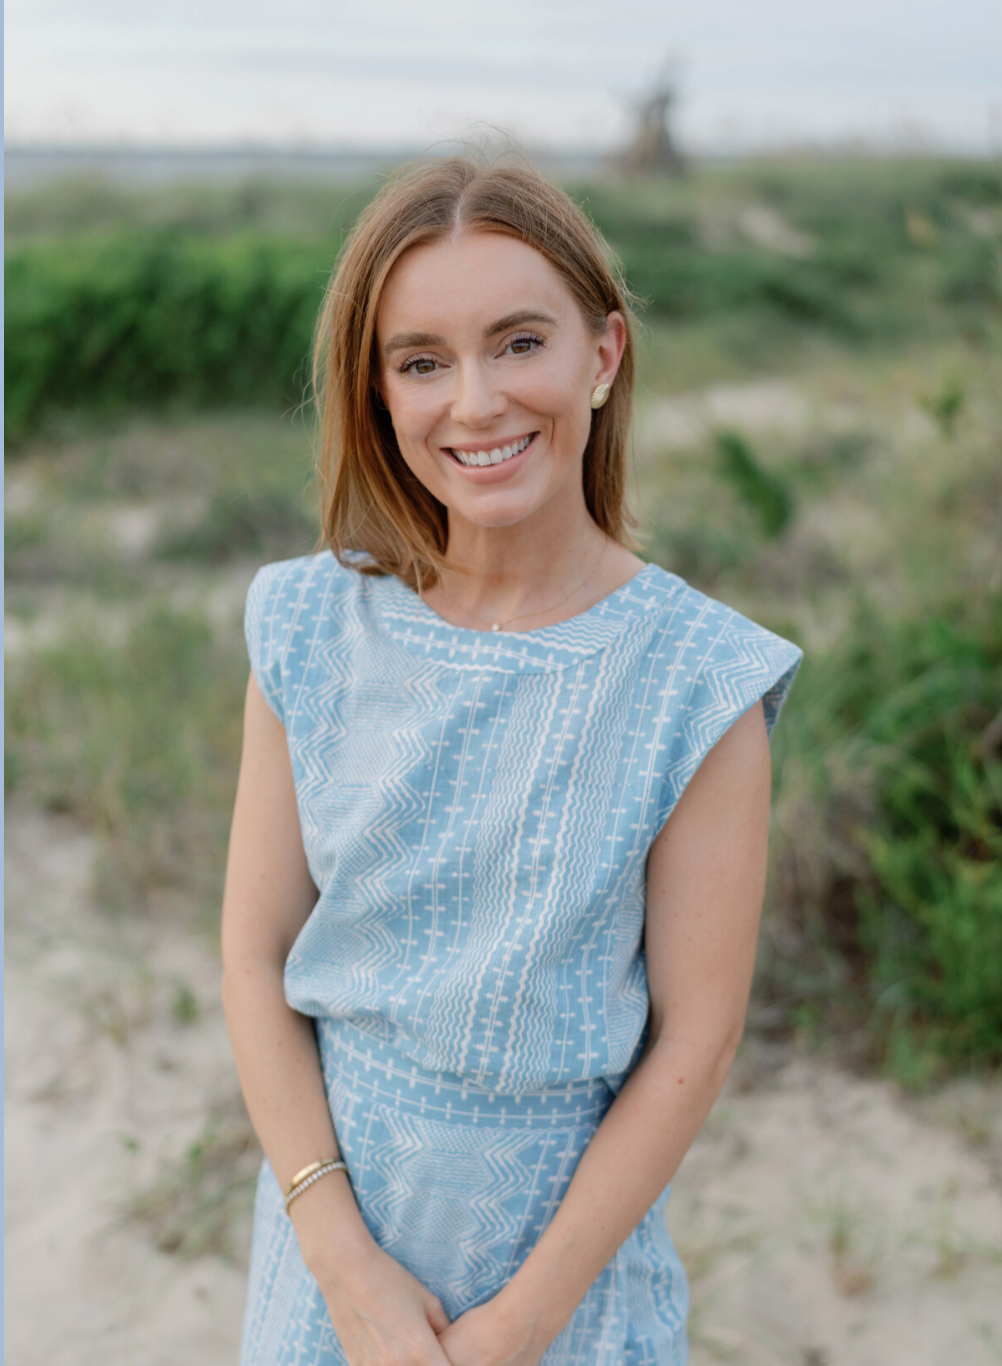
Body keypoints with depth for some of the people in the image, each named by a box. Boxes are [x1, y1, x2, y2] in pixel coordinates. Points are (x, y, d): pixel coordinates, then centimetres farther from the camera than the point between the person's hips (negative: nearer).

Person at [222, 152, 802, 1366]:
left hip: (568, 1225, -2)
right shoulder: (311, 632, -9)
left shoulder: (695, 679, -17)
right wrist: (350, 1266, -11)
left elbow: (695, 1037, -13)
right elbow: (256, 957, -7)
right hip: (334, 1205, 2)